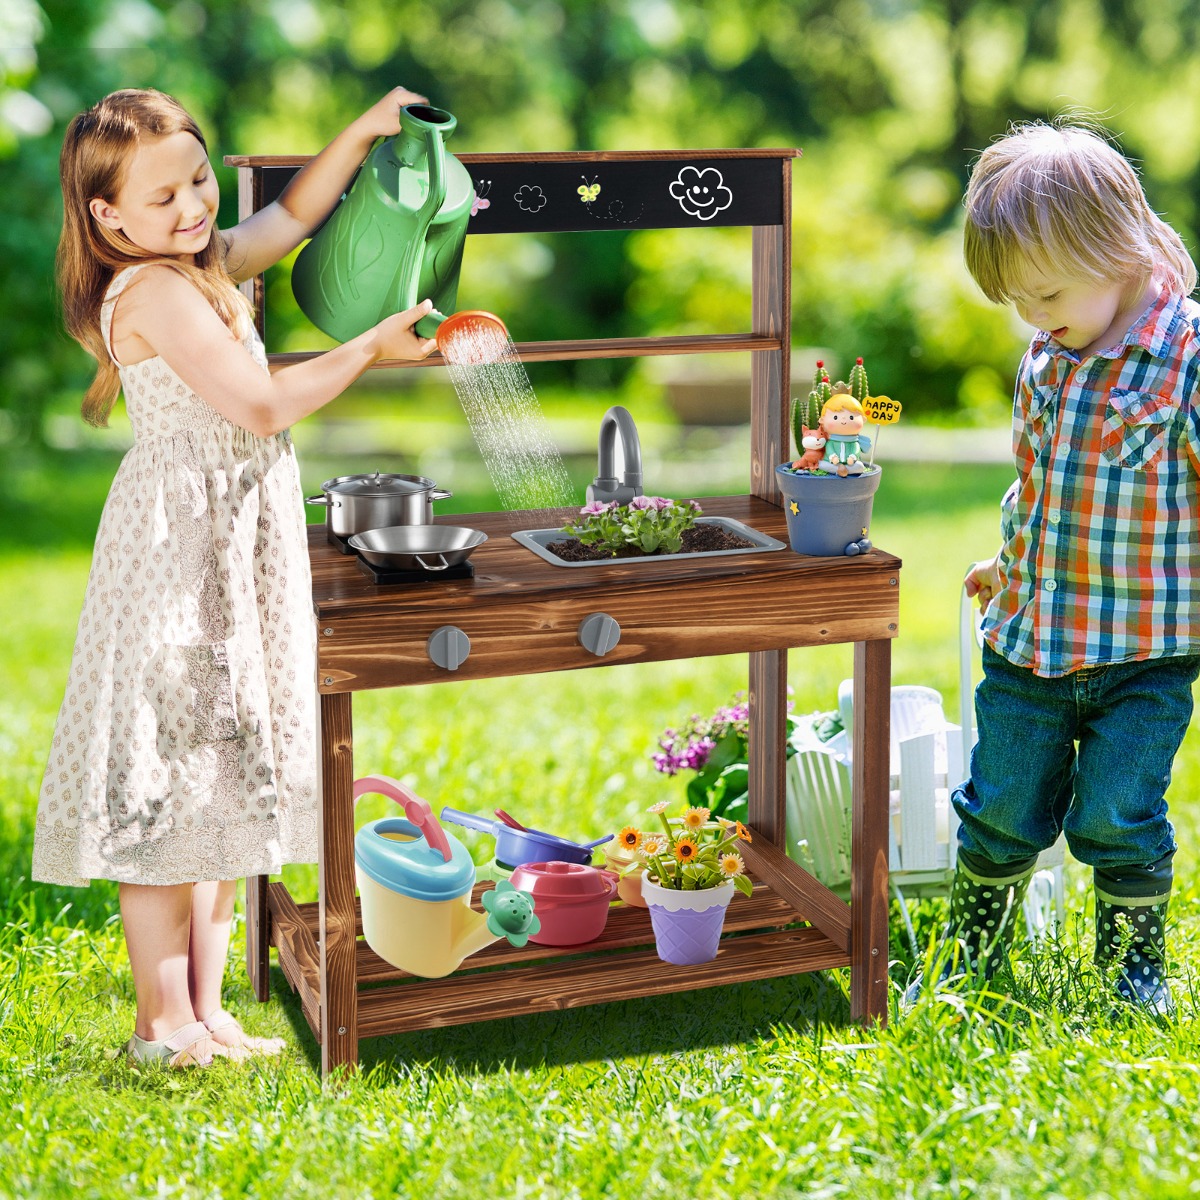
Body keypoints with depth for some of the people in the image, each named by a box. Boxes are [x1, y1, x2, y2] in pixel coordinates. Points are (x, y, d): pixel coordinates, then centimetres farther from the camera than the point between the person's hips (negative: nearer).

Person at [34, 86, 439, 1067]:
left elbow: (292, 216, 27)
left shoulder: (204, 266, 12)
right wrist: (371, 348, -11)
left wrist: (365, 132, 16)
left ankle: (203, 1007, 21)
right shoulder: (154, 292, -17)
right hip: (178, 553, -10)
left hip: (232, 553, 10)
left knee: (223, 778, 12)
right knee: (168, 782, -3)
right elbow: (261, 405, -21)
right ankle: (164, 1020, 5)